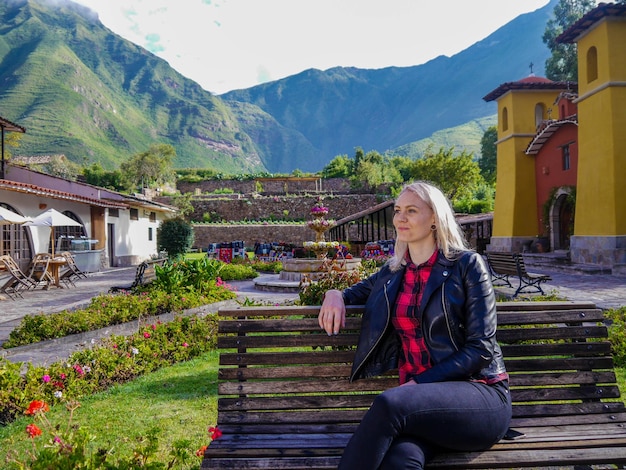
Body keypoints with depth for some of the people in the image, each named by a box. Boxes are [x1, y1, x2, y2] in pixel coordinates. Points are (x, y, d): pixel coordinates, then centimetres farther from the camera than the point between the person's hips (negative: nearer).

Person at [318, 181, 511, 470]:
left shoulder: (467, 264, -1)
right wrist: (335, 295, 6)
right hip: (419, 400, 3)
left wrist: (420, 383, -15)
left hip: (479, 392, -2)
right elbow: (357, 292, 31)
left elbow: (481, 348, -6)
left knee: (389, 403, -34)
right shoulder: (393, 272, 13)